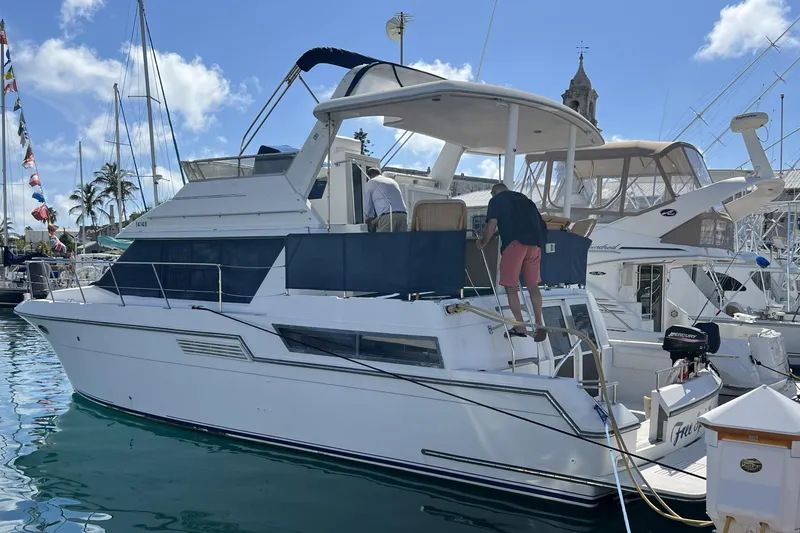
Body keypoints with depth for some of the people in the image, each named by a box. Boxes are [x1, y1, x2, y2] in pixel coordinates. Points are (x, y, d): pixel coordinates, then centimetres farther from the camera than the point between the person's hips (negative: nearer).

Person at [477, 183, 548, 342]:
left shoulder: (496, 200, 11)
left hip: (515, 242, -6)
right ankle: (539, 325, 10)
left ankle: (520, 327, 3)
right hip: (535, 241, 6)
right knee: (533, 285, 13)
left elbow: (492, 226, 0)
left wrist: (483, 243, 14)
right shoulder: (522, 198, 29)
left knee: (511, 286, 3)